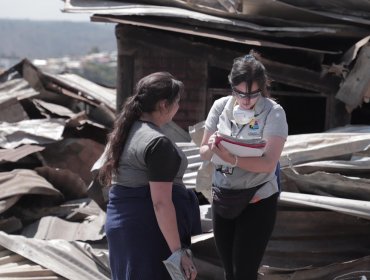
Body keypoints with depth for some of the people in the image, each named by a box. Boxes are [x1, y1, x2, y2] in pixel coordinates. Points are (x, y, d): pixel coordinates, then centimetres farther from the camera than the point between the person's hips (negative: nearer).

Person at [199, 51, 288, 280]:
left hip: (257, 200, -4)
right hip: (223, 198, 4)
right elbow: (204, 152, 1)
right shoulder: (221, 106, -2)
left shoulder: (273, 113, -14)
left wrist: (232, 159, -35)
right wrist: (213, 147, -22)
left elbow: (269, 163, -22)